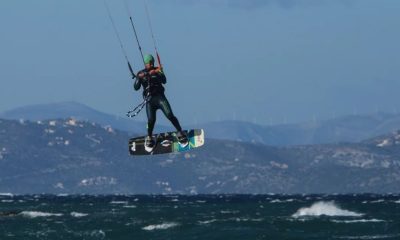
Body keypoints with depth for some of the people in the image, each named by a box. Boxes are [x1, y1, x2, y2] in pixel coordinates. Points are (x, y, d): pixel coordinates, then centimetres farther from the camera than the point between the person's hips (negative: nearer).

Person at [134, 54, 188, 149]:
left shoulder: (157, 70, 9)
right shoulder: (141, 73, 10)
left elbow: (164, 81, -7)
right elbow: (136, 87, 0)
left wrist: (157, 73, -24)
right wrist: (139, 78, -17)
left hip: (160, 96, 0)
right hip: (149, 99, 0)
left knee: (169, 115, -16)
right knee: (151, 119, -15)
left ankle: (180, 133, -3)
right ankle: (149, 138, 10)